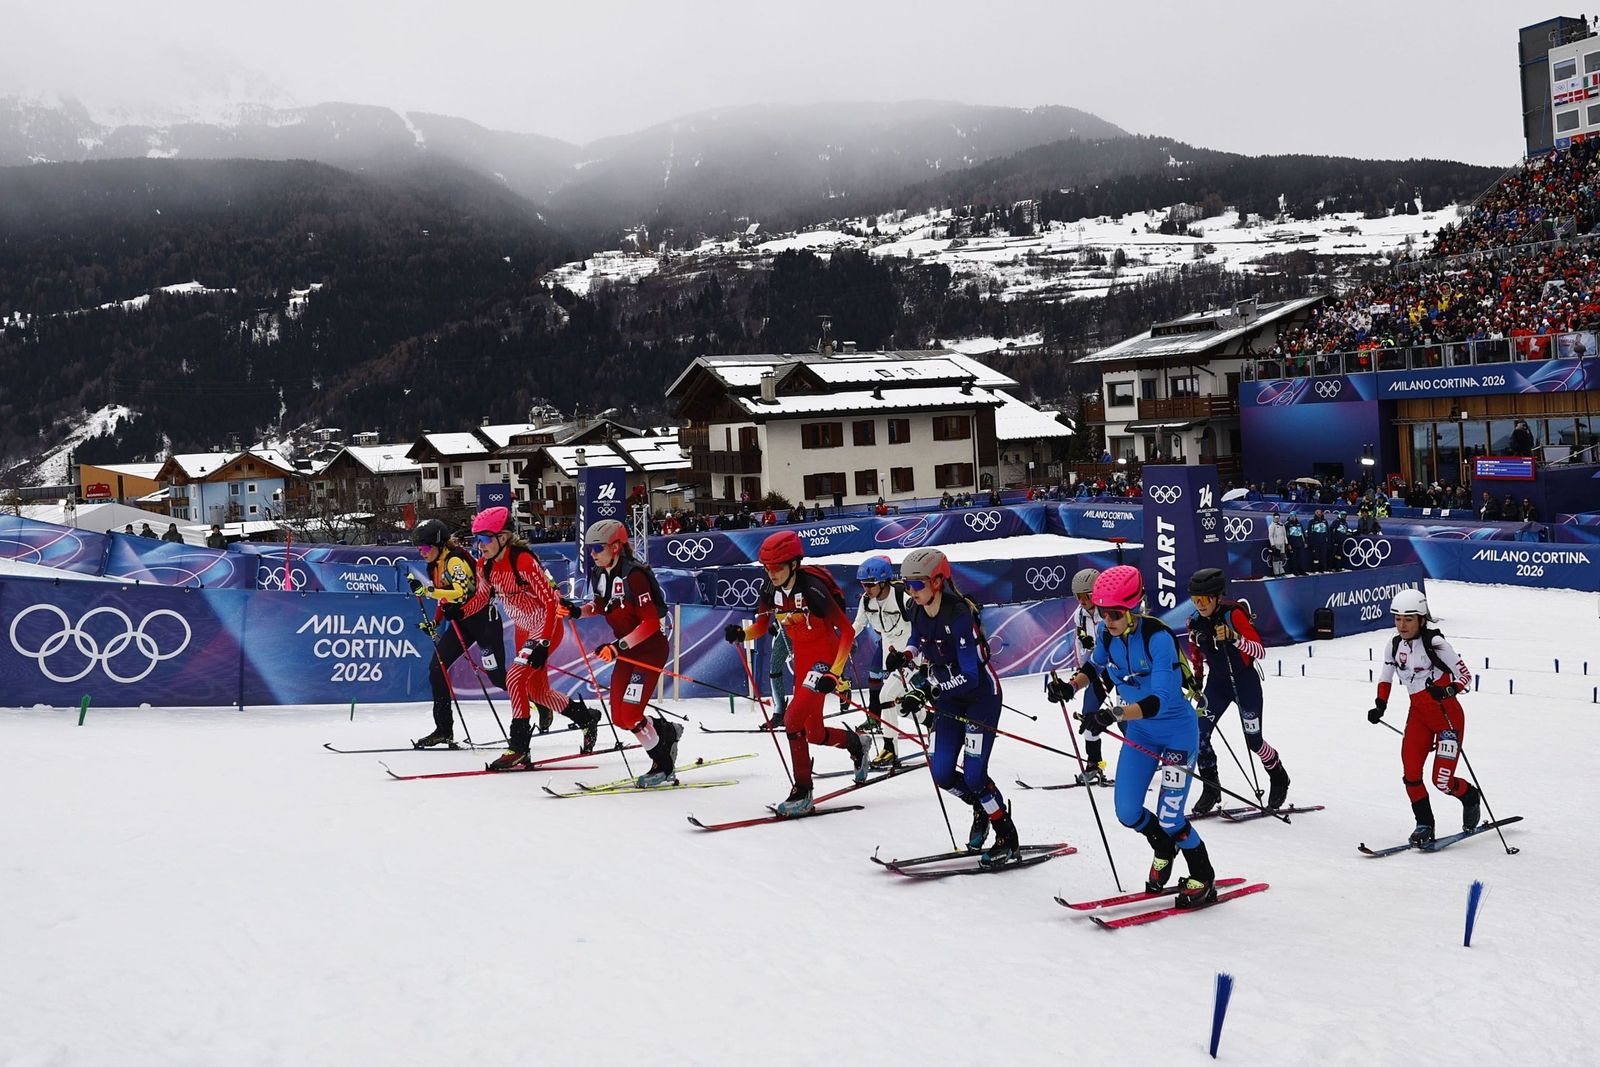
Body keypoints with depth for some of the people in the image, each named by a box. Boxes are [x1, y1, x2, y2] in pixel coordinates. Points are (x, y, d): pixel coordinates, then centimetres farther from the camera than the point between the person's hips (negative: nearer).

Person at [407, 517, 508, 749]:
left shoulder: (455, 560, -19)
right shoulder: (435, 565, 9)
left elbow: (461, 593, -32)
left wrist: (425, 590, -36)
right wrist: (435, 622, 5)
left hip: (483, 617, -9)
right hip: (460, 620, 9)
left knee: (496, 674, -8)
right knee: (437, 668, -1)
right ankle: (444, 729, 6)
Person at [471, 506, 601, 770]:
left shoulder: (523, 561, -27)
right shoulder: (485, 566, -5)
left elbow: (551, 601, -27)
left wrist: (544, 642, -30)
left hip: (547, 627, -9)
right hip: (523, 628, 9)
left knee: (515, 678, -21)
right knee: (537, 690, 14)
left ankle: (519, 749, -13)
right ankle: (586, 718, 37)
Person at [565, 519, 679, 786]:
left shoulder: (633, 574, -23)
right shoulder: (599, 573, 1)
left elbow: (651, 622, -25)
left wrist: (619, 646, -32)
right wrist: (577, 611, 1)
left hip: (650, 647, -8)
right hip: (627, 649, 8)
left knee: (630, 715, -14)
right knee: (619, 717, 5)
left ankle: (664, 768, 3)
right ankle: (668, 732, 30)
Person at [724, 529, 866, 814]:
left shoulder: (812, 589, -26)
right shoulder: (771, 589, -7)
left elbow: (848, 631, -23)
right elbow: (760, 627, 6)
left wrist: (834, 673, -30)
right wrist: (741, 634, -16)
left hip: (826, 656, -7)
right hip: (801, 658, 7)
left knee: (793, 719, -19)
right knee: (814, 733, 12)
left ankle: (802, 792, -6)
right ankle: (854, 742, 43)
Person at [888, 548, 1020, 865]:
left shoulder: (959, 616, -27)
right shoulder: (918, 611, -5)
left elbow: (970, 675, -29)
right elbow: (919, 644, 16)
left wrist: (928, 690, -38)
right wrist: (906, 656, -8)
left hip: (981, 695, -7)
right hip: (949, 699, 7)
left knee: (973, 774, -11)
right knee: (942, 773, 1)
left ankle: (1008, 841, 7)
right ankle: (982, 809, 30)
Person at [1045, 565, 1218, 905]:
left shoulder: (1158, 637, -30)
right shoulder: (1106, 633, -11)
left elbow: (1158, 701, -37)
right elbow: (1096, 665, 12)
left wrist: (1116, 714, -50)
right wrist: (1071, 686, -6)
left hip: (1178, 731, -6)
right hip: (1140, 732, 6)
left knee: (1169, 818, -10)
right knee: (1127, 813, 4)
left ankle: (1203, 879, 17)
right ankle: (1164, 850, 37)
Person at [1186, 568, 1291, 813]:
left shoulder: (1233, 614, -21)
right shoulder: (1196, 621, -5)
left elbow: (1260, 651, -25)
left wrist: (1235, 639, -41)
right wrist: (1197, 679, 14)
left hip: (1244, 682, -5)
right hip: (1217, 683, 5)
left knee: (1253, 741, 2)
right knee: (1199, 736, -8)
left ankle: (1279, 779, 31)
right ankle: (1211, 790, 7)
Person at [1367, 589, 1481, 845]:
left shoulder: (1435, 644, -17)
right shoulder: (1395, 645, 2)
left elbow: (1465, 676, -14)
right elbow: (1386, 677, 17)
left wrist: (1447, 691, -33)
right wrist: (1380, 705, 4)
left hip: (1448, 714, -5)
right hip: (1418, 715, 5)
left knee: (1442, 781, -6)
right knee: (1410, 774, -8)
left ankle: (1471, 797, 27)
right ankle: (1424, 824, 10)